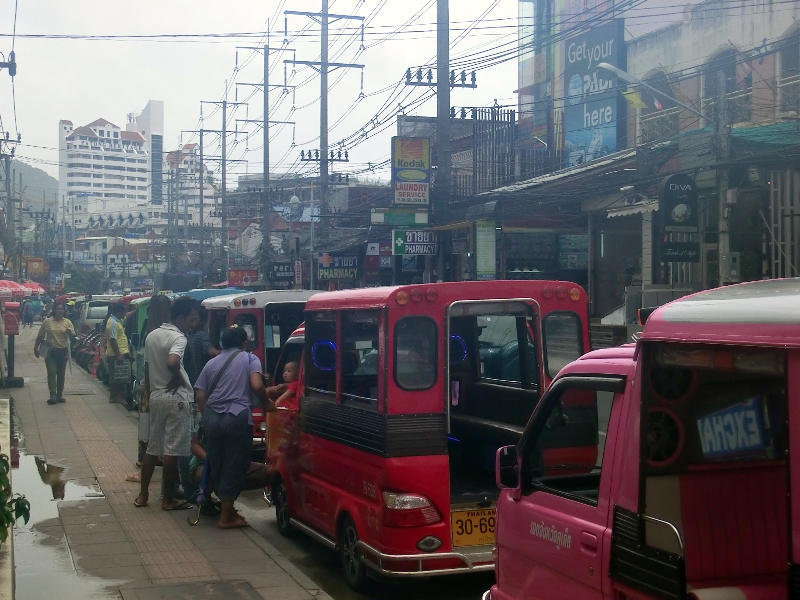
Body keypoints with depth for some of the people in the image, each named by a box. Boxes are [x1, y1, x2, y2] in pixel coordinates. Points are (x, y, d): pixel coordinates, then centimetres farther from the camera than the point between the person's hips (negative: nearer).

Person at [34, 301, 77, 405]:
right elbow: (40, 336, 7)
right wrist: (36, 348, 8)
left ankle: (59, 395, 17)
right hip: (50, 351, -2)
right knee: (52, 373, -10)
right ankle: (53, 396, -12)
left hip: (63, 351, 2)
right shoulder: (47, 322, -1)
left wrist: (70, 332, -22)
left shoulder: (67, 322, 2)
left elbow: (73, 337, -1)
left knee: (61, 374, 9)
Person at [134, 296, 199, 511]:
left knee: (153, 447, 15)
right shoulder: (178, 338, -15)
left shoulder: (152, 335, 11)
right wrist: (178, 379, -16)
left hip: (156, 396, 8)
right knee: (172, 450, -1)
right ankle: (168, 499, 5)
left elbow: (147, 367, 16)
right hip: (176, 398, -8)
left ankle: (143, 494, 19)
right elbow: (172, 362, -34)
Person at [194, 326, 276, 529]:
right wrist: (266, 403, 5)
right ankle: (227, 517, 4)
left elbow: (200, 395, 13)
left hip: (212, 418, 5)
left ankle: (227, 509, 28)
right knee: (234, 467, 2)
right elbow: (257, 386, -10)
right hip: (237, 418, -5)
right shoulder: (250, 359, 6)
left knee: (217, 466, 16)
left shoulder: (212, 363, 18)